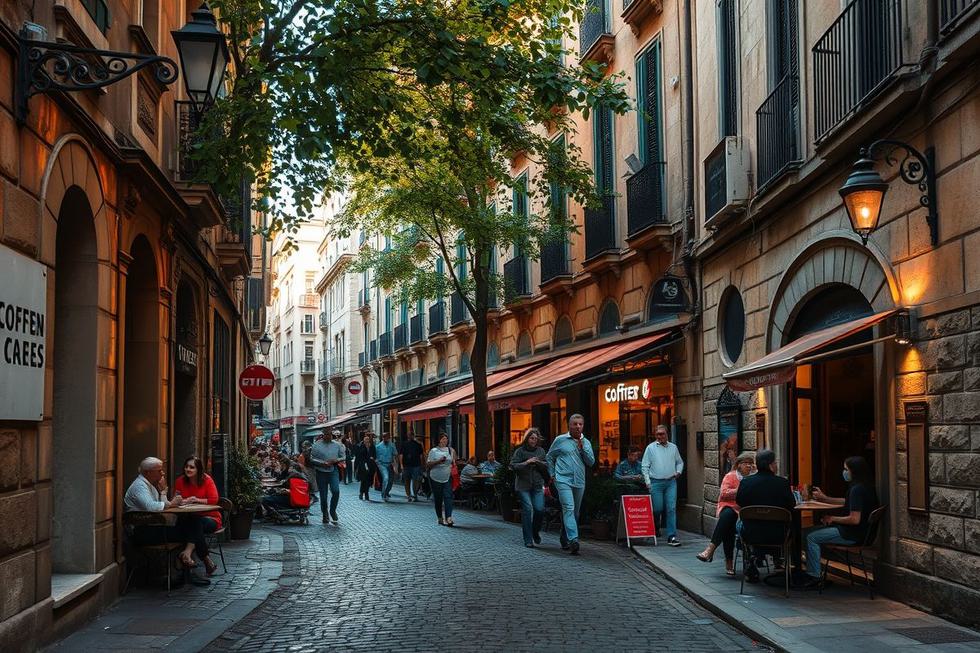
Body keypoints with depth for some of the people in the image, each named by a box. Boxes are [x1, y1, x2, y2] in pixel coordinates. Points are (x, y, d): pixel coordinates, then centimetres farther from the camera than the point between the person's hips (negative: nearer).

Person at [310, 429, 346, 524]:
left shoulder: (337, 445, 5)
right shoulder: (317, 445, -1)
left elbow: (343, 457, 9)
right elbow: (312, 458, -2)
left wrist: (335, 461, -10)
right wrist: (322, 463, -16)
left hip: (333, 471, 1)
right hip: (321, 472, -1)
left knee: (336, 491, -18)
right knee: (323, 495, 5)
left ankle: (332, 511, 2)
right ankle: (325, 515, 21)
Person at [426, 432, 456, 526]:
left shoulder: (451, 450, 8)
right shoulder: (433, 451, 0)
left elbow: (454, 462, 19)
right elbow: (428, 464, -5)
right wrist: (439, 461, -16)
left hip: (448, 478, 1)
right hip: (436, 478, -1)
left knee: (448, 497, -12)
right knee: (438, 499, 6)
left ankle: (449, 518, -19)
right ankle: (440, 518, 18)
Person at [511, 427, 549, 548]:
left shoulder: (540, 451, 12)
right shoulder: (520, 451, 1)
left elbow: (547, 466, 9)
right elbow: (513, 466, -6)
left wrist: (538, 462, -10)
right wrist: (526, 463, -18)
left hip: (538, 485, 3)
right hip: (523, 485, -3)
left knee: (540, 509, -9)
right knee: (527, 509, -12)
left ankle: (535, 532, 21)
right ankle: (528, 540, -5)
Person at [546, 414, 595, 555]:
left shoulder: (586, 442, 12)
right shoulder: (560, 440, 2)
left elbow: (591, 462, 4)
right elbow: (549, 457, 12)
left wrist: (582, 447, -5)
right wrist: (553, 474, 6)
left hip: (579, 482, 5)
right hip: (563, 480, -5)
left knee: (575, 512, 12)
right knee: (569, 508, -20)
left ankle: (565, 540, 27)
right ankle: (573, 540, -32)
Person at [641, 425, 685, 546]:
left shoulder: (673, 447, 12)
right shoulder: (650, 448, 3)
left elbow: (680, 462, 24)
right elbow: (644, 466, 2)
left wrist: (678, 472, 5)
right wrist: (648, 482, -6)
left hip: (671, 482, 2)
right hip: (656, 482, -2)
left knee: (671, 509, -6)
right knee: (658, 509, -1)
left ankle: (672, 536, -7)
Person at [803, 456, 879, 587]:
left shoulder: (857, 489, -24)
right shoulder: (864, 487, 9)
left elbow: (855, 519, -28)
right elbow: (847, 502, 25)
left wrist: (833, 518, -14)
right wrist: (824, 498, 22)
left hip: (852, 535, -11)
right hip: (856, 532, 11)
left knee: (811, 537, -5)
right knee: (812, 531, 16)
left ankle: (814, 576, -2)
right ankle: (811, 570, 15)